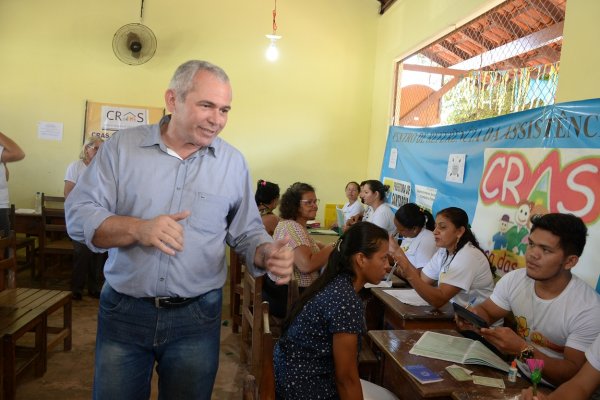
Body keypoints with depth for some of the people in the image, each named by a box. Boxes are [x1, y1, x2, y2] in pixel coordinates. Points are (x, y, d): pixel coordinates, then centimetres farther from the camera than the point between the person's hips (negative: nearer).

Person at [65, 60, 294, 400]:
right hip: (124, 311, 0)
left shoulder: (233, 162, 0)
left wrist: (268, 254, -18)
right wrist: (137, 229, -23)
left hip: (197, 318, 1)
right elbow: (79, 215, -6)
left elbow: (247, 233, 4)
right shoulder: (123, 146, -2)